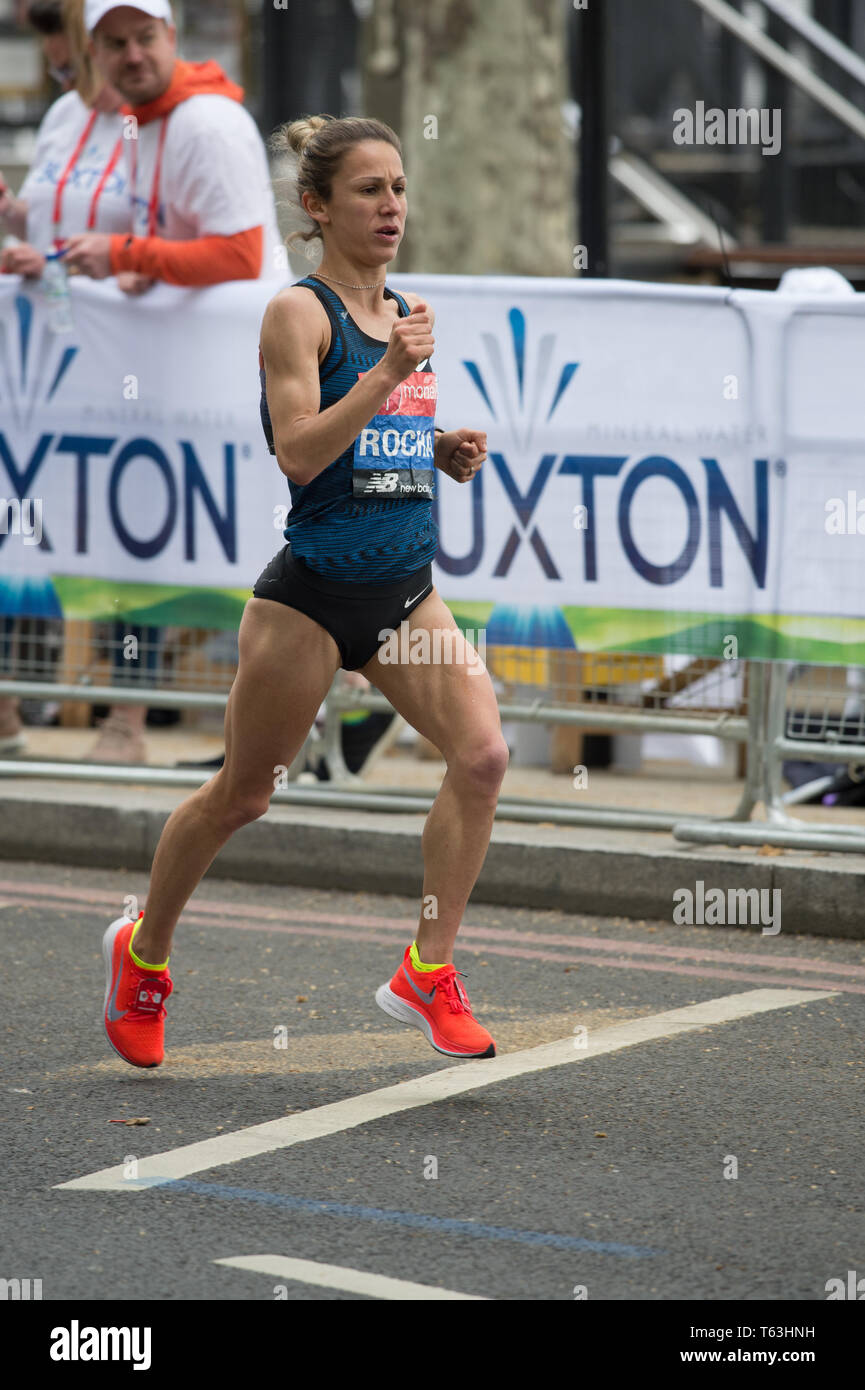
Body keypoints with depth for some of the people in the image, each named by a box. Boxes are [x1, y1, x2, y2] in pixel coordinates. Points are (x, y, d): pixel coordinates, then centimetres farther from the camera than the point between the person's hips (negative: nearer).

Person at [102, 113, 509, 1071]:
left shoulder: (409, 314, 9)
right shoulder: (298, 313, -11)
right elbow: (299, 452, -21)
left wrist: (449, 453, 2)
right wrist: (390, 371, -28)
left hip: (406, 591, 6)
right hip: (311, 593, -5)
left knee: (482, 754, -16)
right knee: (241, 795, 8)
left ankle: (428, 973, -8)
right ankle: (142, 950, 32)